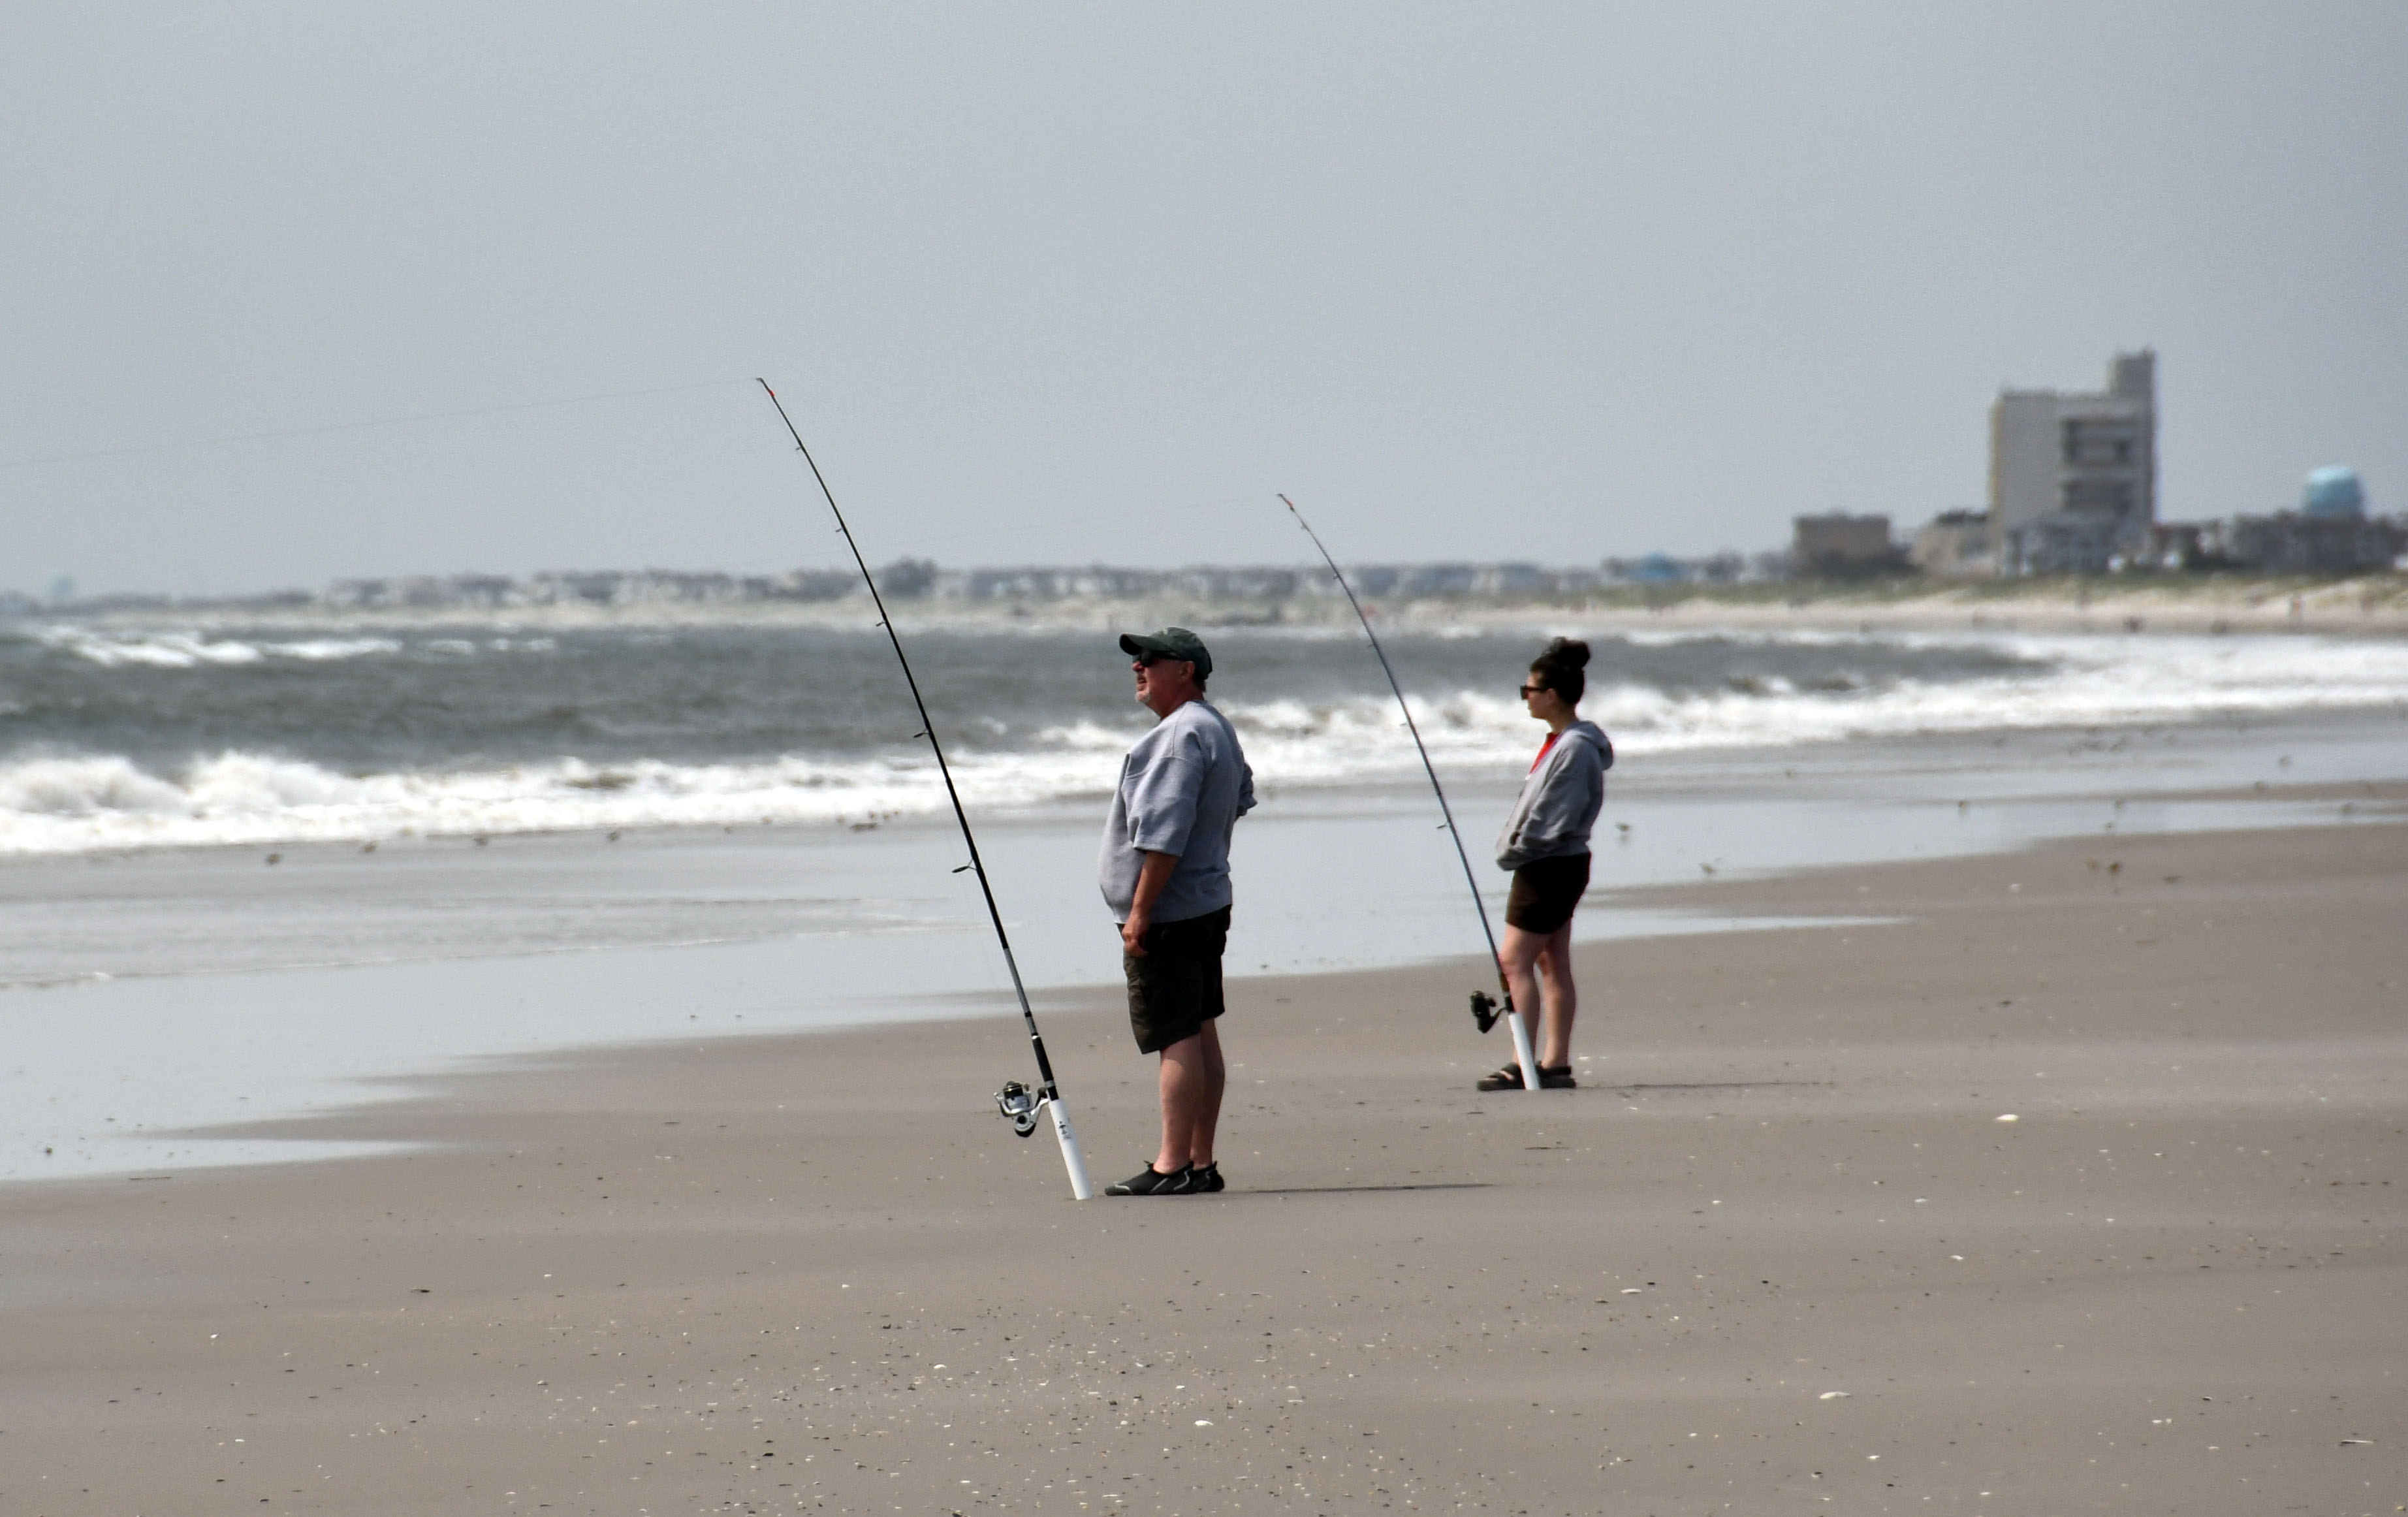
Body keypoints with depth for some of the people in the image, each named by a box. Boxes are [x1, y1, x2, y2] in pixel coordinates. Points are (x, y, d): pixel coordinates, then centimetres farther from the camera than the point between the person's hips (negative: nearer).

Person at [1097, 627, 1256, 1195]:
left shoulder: (1182, 736, -18)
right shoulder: (1220, 730, 16)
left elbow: (1165, 833, -24)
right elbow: (1241, 800, 31)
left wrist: (1141, 910, -23)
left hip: (1166, 913, -11)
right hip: (1209, 903, 11)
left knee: (1178, 1039, -10)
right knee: (1201, 1031, 11)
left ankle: (1173, 1166, -11)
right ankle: (1200, 1163, 14)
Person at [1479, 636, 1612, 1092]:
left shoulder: (1574, 749, -19)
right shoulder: (1561, 741, 11)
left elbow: (1555, 819, -22)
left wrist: (1513, 853, -12)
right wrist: (1515, 849, 7)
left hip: (1551, 867, -10)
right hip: (1553, 866, 10)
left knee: (1515, 961, -9)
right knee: (1552, 963, 10)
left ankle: (1524, 1066, -10)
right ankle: (1555, 1063, 11)